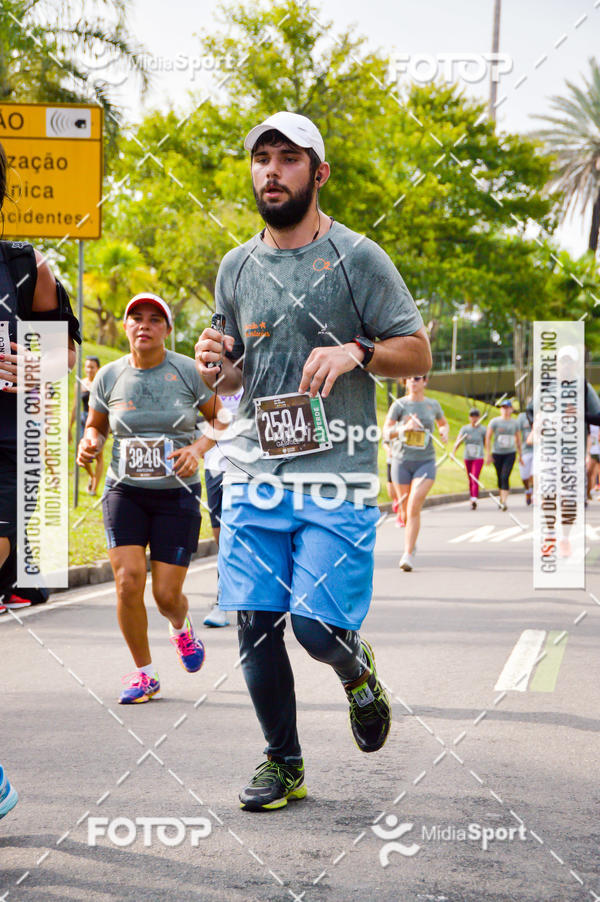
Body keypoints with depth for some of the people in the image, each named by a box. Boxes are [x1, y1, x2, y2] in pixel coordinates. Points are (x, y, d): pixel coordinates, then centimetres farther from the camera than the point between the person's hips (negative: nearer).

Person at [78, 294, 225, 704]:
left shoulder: (189, 371, -5)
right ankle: (144, 673, 5)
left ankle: (182, 627, 37)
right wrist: (89, 444, -7)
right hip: (125, 490, 1)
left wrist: (199, 447, -15)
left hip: (177, 494, -1)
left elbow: (223, 419, 4)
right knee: (128, 581, -14)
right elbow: (95, 426, 15)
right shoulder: (110, 377, 1)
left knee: (167, 594, -3)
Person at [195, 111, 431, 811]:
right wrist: (215, 364, -1)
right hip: (254, 475, 4)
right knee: (255, 624, 2)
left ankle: (358, 670, 26)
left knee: (317, 626, -10)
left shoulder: (357, 259, 0)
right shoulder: (236, 268, 13)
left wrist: (356, 352, -17)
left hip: (336, 479, -4)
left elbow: (417, 352, 2)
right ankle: (283, 763, 19)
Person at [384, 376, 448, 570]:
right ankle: (411, 540, 41)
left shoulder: (433, 404, 6)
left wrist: (444, 432, 3)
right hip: (401, 461, 0)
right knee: (405, 510, 10)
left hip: (425, 462, 0)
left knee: (414, 507, -17)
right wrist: (404, 427, -27)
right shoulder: (399, 404, -2)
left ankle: (408, 554, -17)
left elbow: (443, 423, 26)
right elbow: (386, 431, -9)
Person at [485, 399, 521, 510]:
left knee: (505, 477, -15)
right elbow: (488, 438, -3)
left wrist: (520, 455, 17)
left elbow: (518, 440, 16)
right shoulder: (495, 421, -3)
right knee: (500, 477, 12)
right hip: (497, 453, 0)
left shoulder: (514, 423, 5)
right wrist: (488, 454, -8)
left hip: (510, 453, 0)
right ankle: (501, 498, 34)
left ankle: (504, 502, -21)